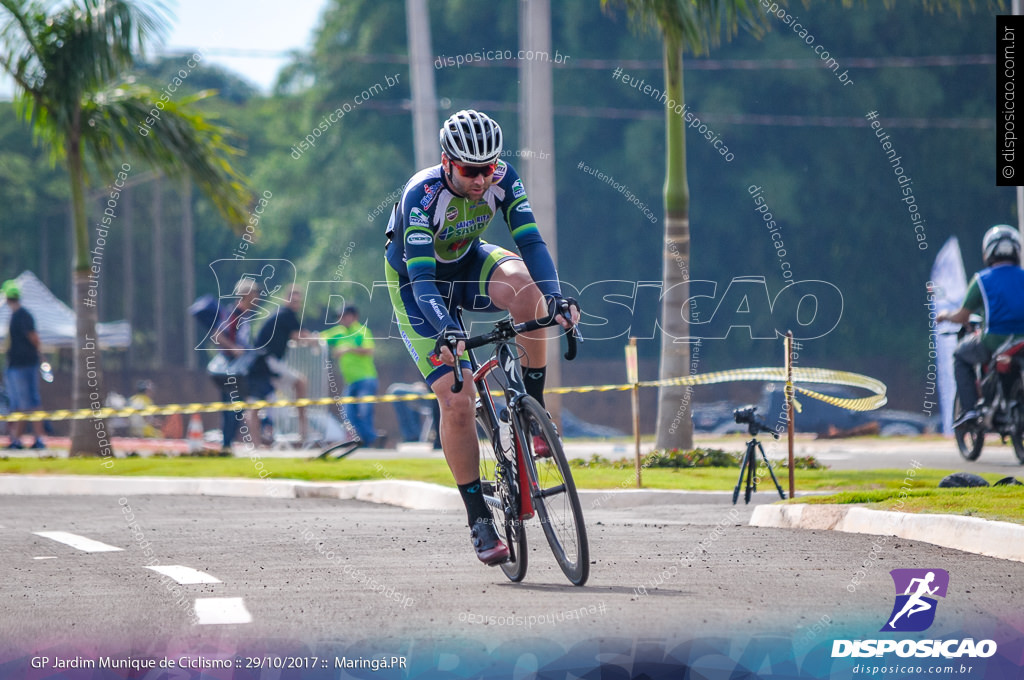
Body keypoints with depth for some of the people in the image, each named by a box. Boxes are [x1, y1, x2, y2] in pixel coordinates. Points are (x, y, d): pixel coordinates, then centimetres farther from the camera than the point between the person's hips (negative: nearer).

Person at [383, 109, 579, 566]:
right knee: (456, 402, -16)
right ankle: (479, 520, -4)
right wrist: (446, 330, -56)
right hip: (417, 285, -3)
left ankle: (534, 406, -18)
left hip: (467, 263, 3)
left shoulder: (502, 179, -21)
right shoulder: (421, 196, -33)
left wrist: (556, 296, -45)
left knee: (524, 284, -34)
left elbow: (530, 241, -27)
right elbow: (422, 277, -40)